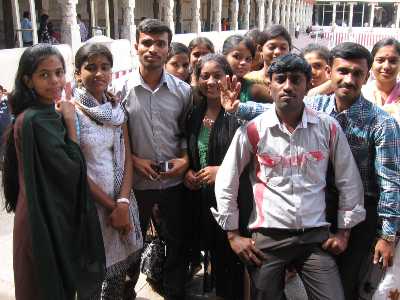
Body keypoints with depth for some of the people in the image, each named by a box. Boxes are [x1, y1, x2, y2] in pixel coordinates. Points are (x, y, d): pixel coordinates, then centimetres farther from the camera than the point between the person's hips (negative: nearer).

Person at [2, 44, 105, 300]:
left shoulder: (50, 113, 7)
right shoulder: (33, 120, -21)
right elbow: (72, 170, -22)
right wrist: (70, 122, -14)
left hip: (59, 216, 9)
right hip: (47, 221, -9)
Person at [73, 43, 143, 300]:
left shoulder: (117, 108, 5)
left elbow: (127, 158, 3)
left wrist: (123, 203, -9)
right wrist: (110, 206, -11)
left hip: (121, 203, 5)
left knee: (122, 265, 14)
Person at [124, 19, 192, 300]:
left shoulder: (183, 90, -2)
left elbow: (186, 132, 6)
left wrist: (185, 160, -9)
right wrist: (134, 160, -14)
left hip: (174, 181, 2)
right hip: (136, 180, -1)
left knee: (177, 243, 15)